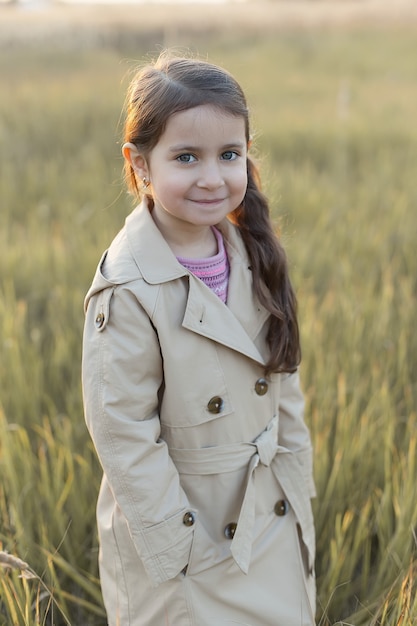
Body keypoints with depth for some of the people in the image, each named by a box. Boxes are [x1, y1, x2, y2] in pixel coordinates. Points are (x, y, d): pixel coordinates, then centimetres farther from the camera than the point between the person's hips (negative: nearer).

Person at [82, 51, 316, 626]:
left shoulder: (252, 254, -4)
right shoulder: (129, 291, -24)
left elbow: (283, 377, 5)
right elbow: (123, 437, -20)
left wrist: (298, 485, 6)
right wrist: (182, 547, -16)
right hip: (185, 533, -6)